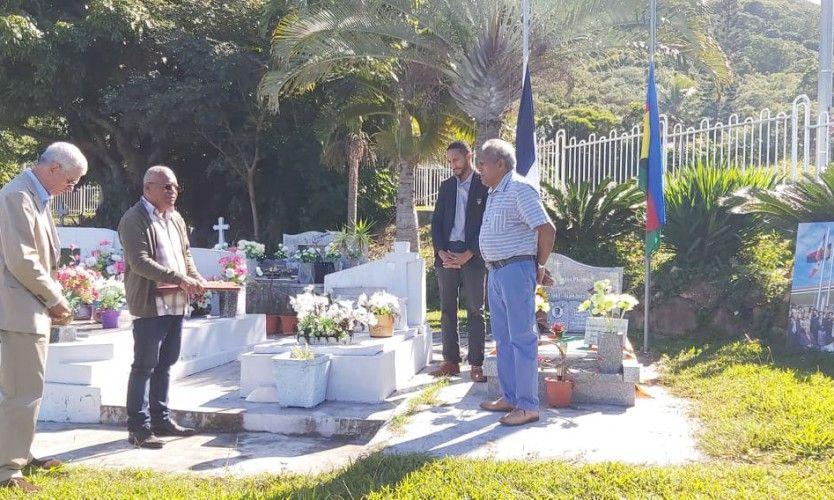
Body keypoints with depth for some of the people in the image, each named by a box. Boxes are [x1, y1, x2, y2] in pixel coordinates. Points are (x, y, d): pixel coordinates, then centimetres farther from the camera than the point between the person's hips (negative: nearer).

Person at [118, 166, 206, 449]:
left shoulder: (176, 218, 17)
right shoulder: (134, 220, -9)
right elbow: (139, 262, -18)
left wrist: (195, 278, 6)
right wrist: (178, 278, -23)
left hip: (176, 304, 8)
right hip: (149, 305, -8)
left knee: (165, 364, 15)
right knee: (144, 366, -3)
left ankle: (161, 419, 25)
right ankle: (139, 428, 3)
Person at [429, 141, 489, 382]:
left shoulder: (485, 185, 0)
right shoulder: (446, 186, 15)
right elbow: (436, 222, 11)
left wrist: (469, 254, -12)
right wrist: (441, 252, -3)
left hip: (473, 256, -4)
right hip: (446, 255, 5)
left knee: (475, 311, -1)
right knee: (447, 309, 5)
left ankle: (476, 364, 3)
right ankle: (451, 361, 11)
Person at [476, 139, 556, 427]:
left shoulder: (520, 189, -14)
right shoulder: (494, 192, 16)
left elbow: (547, 229, -19)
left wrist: (539, 265, -9)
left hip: (516, 270, -10)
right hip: (496, 272, 10)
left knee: (522, 339, -5)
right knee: (503, 339, 14)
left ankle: (528, 406, 1)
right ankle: (509, 398, 24)